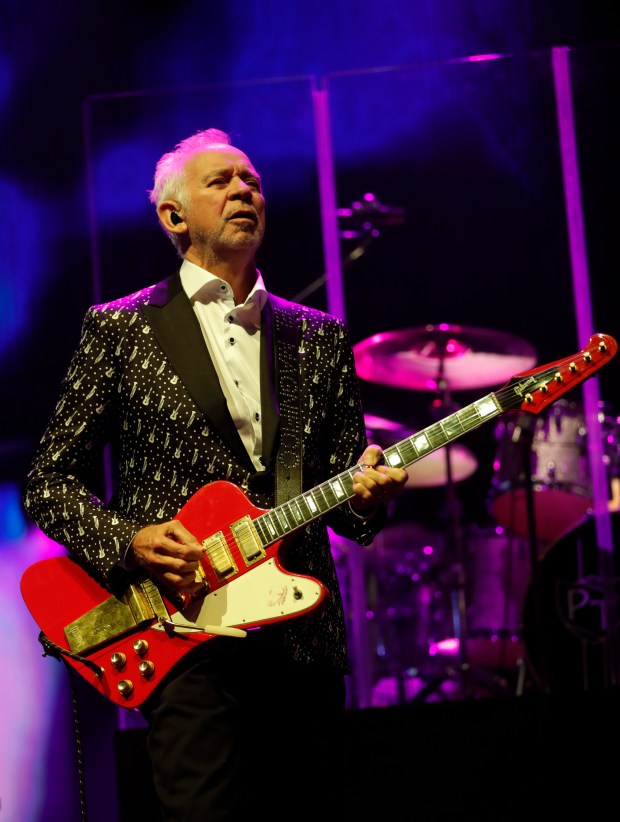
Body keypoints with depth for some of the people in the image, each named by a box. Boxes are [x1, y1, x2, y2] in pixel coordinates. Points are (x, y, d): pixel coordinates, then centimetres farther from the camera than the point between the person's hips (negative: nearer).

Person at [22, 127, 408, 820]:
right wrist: (128, 541, -12)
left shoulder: (320, 339, 17)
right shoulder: (120, 328, 6)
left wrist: (366, 495, -6)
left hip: (303, 632, 4)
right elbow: (48, 483, 6)